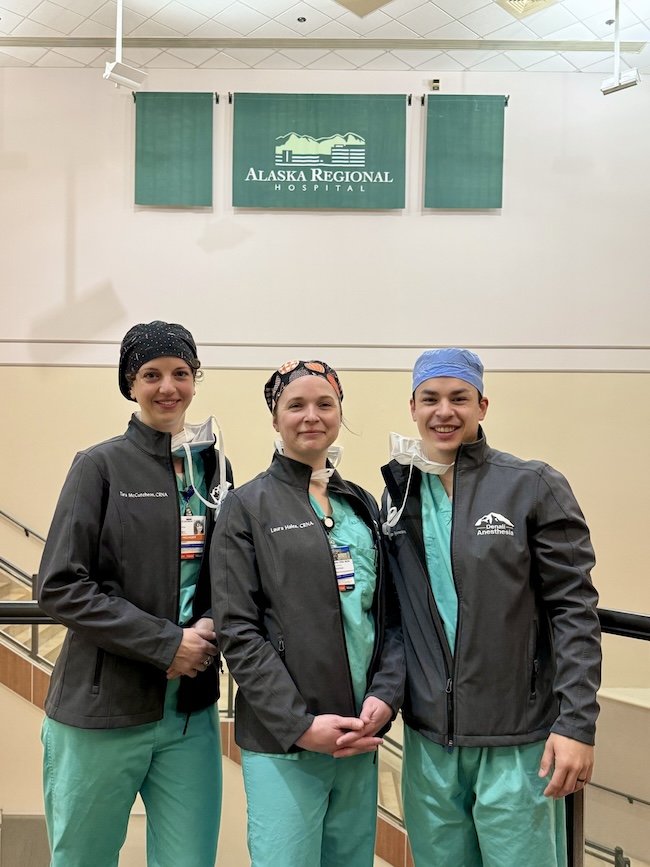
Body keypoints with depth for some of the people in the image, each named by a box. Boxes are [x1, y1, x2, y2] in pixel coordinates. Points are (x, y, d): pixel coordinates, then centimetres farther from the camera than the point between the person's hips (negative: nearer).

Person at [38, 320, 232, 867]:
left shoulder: (214, 467, 8)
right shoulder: (101, 466, -5)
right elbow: (60, 586, -11)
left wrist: (211, 627, -8)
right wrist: (166, 642, -15)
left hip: (192, 711, 3)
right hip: (102, 711, -3)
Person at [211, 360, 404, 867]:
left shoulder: (364, 506, 11)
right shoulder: (249, 507, -2)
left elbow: (391, 616, 10)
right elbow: (238, 631, -9)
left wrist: (385, 696, -6)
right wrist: (300, 724, -15)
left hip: (361, 736, 5)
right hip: (282, 741, -4)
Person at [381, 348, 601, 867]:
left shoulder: (533, 487, -7)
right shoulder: (398, 497, 6)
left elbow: (575, 611, -9)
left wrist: (577, 724, -13)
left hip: (518, 744, -3)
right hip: (428, 741, 4)